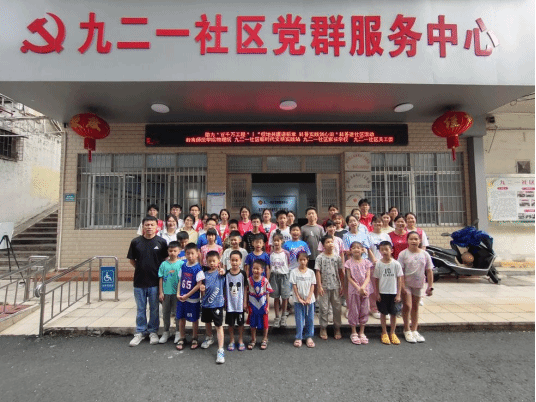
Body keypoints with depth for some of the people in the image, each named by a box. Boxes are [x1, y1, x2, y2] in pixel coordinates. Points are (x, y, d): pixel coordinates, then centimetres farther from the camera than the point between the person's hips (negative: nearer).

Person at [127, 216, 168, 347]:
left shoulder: (161, 242, -4)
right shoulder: (136, 242, 0)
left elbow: (166, 259, 4)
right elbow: (131, 259, 9)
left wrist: (160, 270, -3)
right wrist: (140, 268, 0)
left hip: (155, 282, -1)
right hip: (139, 281, 1)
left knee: (154, 309, 11)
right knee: (140, 309, 14)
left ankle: (153, 332, 27)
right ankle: (140, 332, 29)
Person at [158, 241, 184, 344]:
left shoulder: (181, 264, -7)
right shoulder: (164, 264, 1)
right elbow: (161, 279, 3)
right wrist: (160, 292, 0)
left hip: (176, 293, -3)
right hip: (166, 292, 3)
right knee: (165, 313, 15)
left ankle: (178, 332, 23)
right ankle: (166, 332, 31)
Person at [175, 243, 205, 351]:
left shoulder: (198, 268, -16)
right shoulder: (183, 266, 1)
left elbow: (199, 285, -17)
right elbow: (180, 280, 9)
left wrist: (187, 295, -15)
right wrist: (178, 293, -2)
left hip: (193, 299, -5)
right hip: (181, 298, 5)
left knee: (194, 319, 10)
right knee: (181, 318, 14)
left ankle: (194, 339, 29)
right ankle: (182, 338, 33)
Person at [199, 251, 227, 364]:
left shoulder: (221, 272, -6)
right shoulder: (205, 274, 2)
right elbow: (203, 294, 7)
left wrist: (222, 272, -44)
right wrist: (202, 289, -14)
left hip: (217, 303, -5)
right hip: (206, 303, 5)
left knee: (219, 326, -1)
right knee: (207, 322, 24)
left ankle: (220, 350, 5)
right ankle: (209, 339, 51)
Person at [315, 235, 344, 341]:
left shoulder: (337, 257, 2)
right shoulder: (320, 257, -5)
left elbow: (340, 272, 7)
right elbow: (318, 272, -5)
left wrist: (342, 286, 5)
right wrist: (319, 286, -9)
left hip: (336, 287, 2)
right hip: (324, 287, -2)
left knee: (337, 308, 9)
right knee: (324, 308, 6)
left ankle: (337, 328, 25)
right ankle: (323, 328, 21)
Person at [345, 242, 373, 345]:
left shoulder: (366, 262, 2)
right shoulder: (349, 263, -4)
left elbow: (368, 277, -3)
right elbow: (349, 278, -7)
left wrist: (363, 287, -18)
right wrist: (358, 288, -16)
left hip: (365, 290, 2)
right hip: (353, 290, -2)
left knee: (364, 311, 9)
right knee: (354, 311, 5)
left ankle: (362, 333, 24)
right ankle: (354, 333, 19)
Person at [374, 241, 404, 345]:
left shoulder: (396, 264, -6)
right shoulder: (378, 264, -5)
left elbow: (399, 279, -2)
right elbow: (376, 280, 0)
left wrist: (398, 294, -4)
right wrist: (377, 293, -3)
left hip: (393, 293, 0)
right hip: (382, 293, 0)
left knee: (393, 313, 9)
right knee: (383, 313, 8)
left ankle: (392, 333, 27)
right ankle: (384, 333, 24)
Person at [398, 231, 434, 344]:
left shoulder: (425, 254, -1)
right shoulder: (403, 254, -10)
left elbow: (429, 271, 3)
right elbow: (400, 272, -11)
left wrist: (430, 286, 0)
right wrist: (403, 287, -14)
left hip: (418, 284, 4)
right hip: (406, 284, -3)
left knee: (415, 307, 14)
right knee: (407, 305, -8)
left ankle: (414, 330, 25)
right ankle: (407, 330, 10)